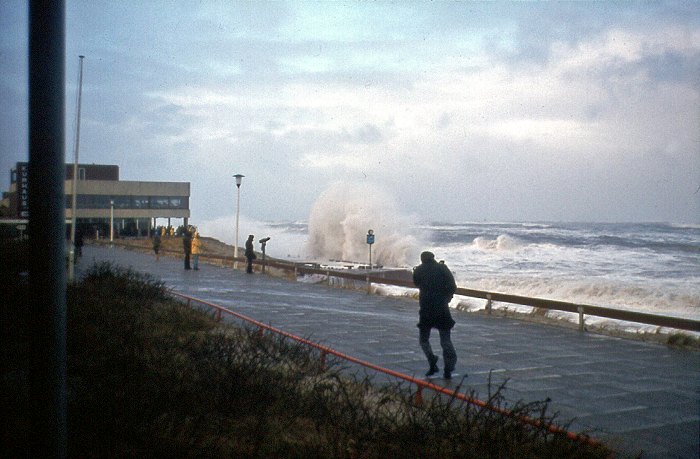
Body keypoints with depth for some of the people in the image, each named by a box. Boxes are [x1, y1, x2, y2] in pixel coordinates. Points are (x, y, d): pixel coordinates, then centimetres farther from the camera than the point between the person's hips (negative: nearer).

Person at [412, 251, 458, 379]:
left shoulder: (418, 270, 3)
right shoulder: (442, 268, 1)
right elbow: (453, 287, -4)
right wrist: (445, 298, 11)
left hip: (426, 310, 0)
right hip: (442, 309, 0)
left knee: (423, 339, 14)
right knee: (446, 340, 8)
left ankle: (432, 360, -10)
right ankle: (448, 369, -2)